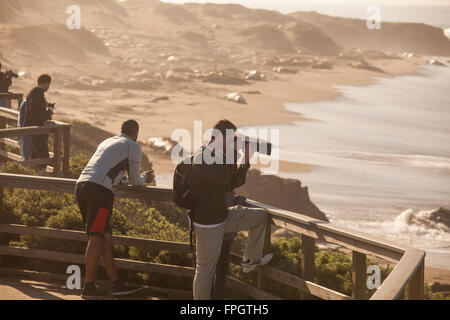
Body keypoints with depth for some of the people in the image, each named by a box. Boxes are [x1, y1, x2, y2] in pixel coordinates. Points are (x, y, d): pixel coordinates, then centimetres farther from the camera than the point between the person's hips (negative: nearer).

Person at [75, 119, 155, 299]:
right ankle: (89, 288, -4)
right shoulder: (133, 147, 8)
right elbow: (135, 181, 14)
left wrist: (140, 177, 55)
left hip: (81, 185, 8)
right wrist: (145, 178, 37)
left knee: (106, 236, 10)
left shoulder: (107, 142, 30)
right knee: (96, 238, -5)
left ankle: (117, 284, 12)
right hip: (100, 190, -8)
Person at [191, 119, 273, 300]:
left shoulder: (217, 156, 8)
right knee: (206, 271, 1)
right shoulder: (201, 159, -22)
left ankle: (251, 260, 19)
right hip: (207, 224, -9)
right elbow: (222, 177, -36)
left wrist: (246, 162, 1)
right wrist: (232, 152, -25)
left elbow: (233, 182, 13)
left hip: (223, 216, 9)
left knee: (261, 216, 11)